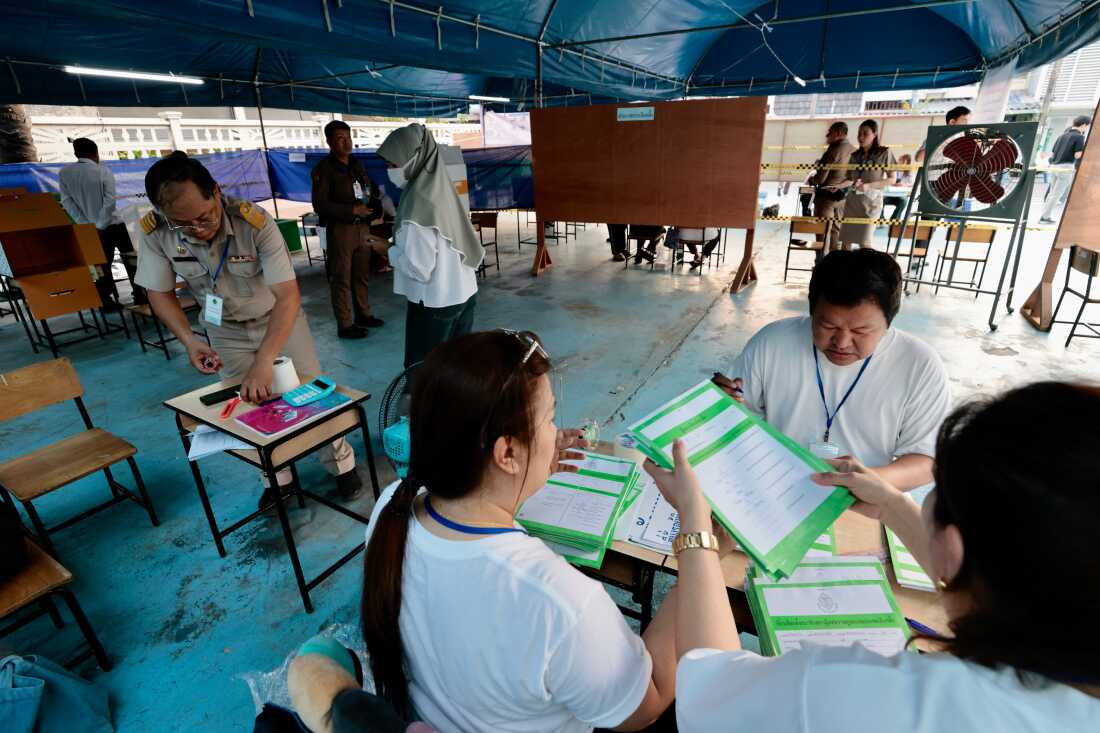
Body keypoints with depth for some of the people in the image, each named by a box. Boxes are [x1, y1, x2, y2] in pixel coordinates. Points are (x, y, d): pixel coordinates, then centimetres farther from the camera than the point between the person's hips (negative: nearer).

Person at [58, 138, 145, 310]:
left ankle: (107, 301, 6)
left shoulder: (63, 173, 2)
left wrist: (85, 224, -2)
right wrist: (100, 225, -13)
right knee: (130, 259, 9)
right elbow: (110, 201, -16)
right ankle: (140, 295, 9)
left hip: (90, 228, 3)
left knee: (102, 264, 8)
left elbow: (67, 202, -3)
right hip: (113, 224, -3)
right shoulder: (103, 171, -7)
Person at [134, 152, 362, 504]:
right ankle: (276, 478, 27)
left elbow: (288, 296, -35)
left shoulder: (256, 222, -33)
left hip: (279, 318, -3)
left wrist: (263, 362, -42)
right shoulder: (155, 232, -21)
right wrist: (189, 341, -25)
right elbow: (160, 293, -7)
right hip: (226, 330, 3)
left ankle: (341, 465, 23)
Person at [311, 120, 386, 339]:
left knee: (361, 274, 13)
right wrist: (352, 210, -18)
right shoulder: (324, 169, -7)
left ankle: (363, 315, 26)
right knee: (341, 278, -2)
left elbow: (369, 190, 24)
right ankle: (345, 325, 3)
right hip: (340, 229, -6)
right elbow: (320, 205, -13)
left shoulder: (356, 164, 13)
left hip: (362, 227, 6)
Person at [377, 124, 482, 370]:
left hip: (434, 302, -8)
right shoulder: (441, 187, 3)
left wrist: (389, 250, -5)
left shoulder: (418, 202, -21)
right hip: (464, 293, 8)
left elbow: (420, 268, -22)